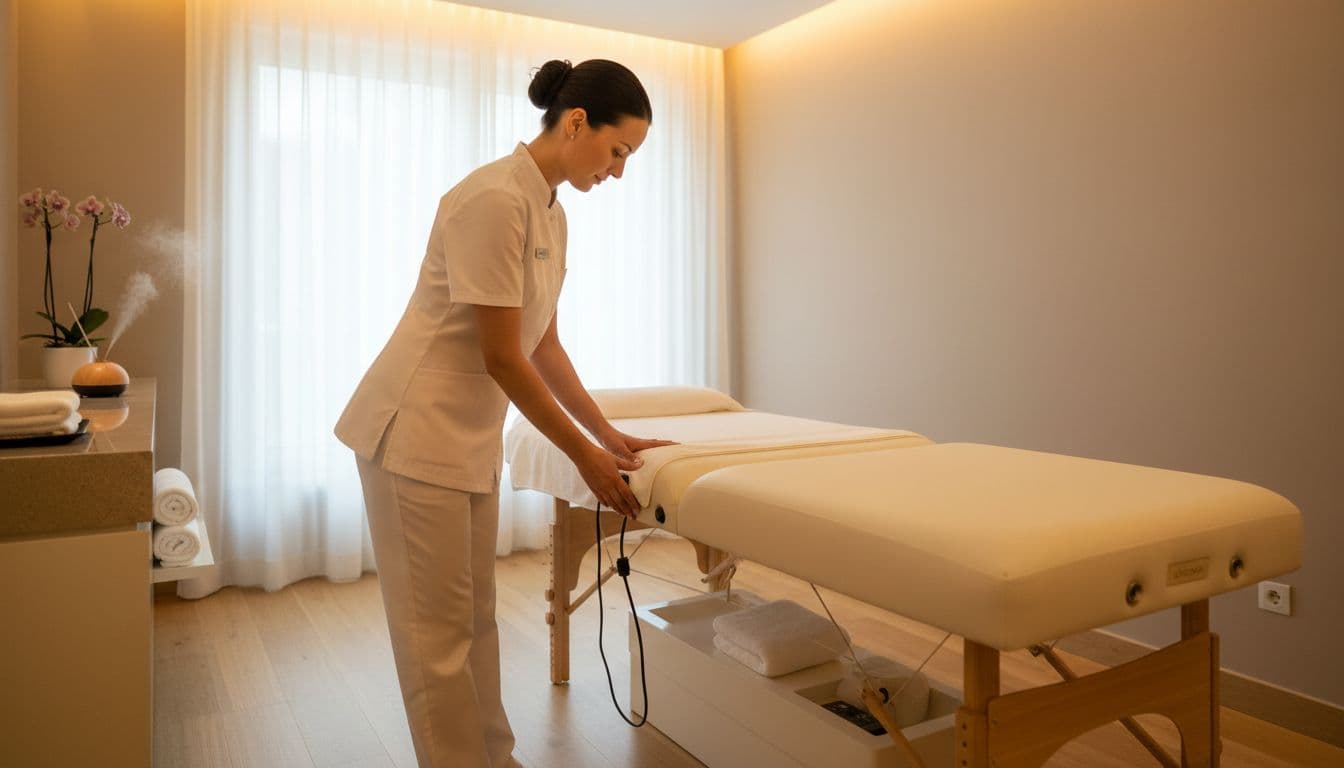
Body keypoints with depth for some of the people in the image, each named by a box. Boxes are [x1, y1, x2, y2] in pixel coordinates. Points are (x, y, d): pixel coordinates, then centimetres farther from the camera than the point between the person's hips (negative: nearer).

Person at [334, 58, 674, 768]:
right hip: (418, 433, -9)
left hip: (474, 436, 9)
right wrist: (584, 456, -13)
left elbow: (544, 345, 12)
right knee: (439, 629, 2)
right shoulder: (494, 199, -20)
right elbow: (502, 358, -20)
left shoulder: (552, 215, 8)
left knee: (475, 616, 17)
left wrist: (609, 435, 8)